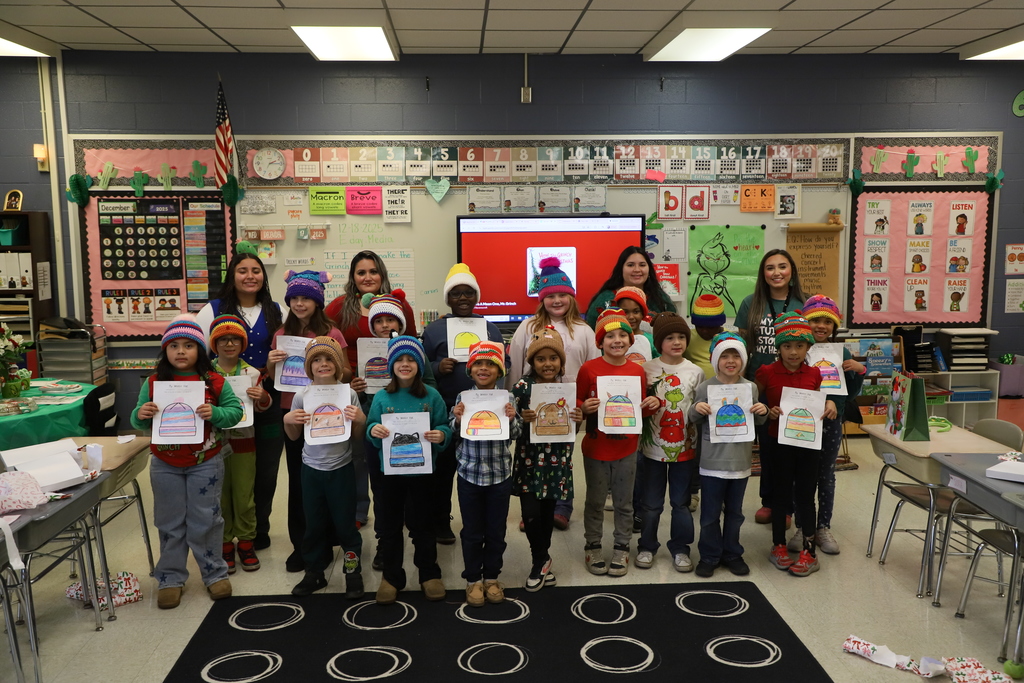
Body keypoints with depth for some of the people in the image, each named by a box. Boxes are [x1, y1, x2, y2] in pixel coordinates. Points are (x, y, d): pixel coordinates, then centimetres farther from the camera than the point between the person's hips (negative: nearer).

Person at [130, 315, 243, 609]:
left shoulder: (214, 382, -5)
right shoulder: (153, 383, 0)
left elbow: (235, 410, -5)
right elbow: (139, 421, 4)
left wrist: (215, 413, -24)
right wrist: (141, 415, -19)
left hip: (205, 463, -2)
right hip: (165, 465, 2)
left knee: (205, 521, 8)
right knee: (169, 523, 11)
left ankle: (214, 573, 23)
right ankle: (171, 578, 24)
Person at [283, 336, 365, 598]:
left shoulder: (348, 393, -6)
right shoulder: (302, 395, -2)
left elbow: (357, 435, 2)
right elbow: (294, 436, 8)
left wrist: (360, 420, -17)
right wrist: (288, 420, -11)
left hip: (341, 468, -2)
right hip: (311, 468, 2)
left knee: (345, 523, 5)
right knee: (313, 524, 13)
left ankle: (353, 573, 21)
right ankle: (314, 573, 29)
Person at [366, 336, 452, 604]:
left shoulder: (431, 396, -3)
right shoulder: (382, 397, 0)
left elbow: (445, 428, -2)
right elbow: (371, 430, 2)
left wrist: (441, 435, -23)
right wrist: (373, 430, -20)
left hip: (422, 471, -1)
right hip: (389, 471, 1)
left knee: (422, 524, 10)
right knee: (388, 526, 9)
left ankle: (429, 574, 26)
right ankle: (391, 577, 24)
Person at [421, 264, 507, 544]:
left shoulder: (490, 328, 11)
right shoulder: (434, 330, 5)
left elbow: (506, 362, 11)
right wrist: (438, 368, -16)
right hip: (445, 409, -1)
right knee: (442, 468, 4)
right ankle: (440, 522, 19)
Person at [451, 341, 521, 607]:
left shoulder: (506, 398, -4)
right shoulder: (463, 397, -4)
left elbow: (515, 434, 1)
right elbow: (455, 433, 2)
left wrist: (512, 419, -19)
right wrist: (458, 420, -18)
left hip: (499, 474, 0)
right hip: (469, 473, 0)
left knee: (496, 530, 12)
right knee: (472, 531, 10)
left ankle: (491, 577, 29)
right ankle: (473, 580, 25)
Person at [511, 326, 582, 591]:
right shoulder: (522, 387, -7)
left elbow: (571, 427, 11)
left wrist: (577, 419, -10)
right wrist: (522, 419, -24)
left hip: (556, 461, 3)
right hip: (529, 459, -2)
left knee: (548, 513, 12)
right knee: (531, 514, -7)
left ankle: (540, 561, 33)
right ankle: (541, 560, 18)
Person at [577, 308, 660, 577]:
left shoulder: (637, 371, 0)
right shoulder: (589, 369, -8)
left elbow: (640, 408, 10)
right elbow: (577, 402, -3)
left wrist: (651, 405, -11)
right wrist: (584, 407, -24)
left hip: (626, 448, 2)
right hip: (596, 447, -2)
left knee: (624, 502, 13)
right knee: (595, 501, 12)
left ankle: (622, 548, 29)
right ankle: (592, 546, 29)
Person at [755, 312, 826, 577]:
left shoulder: (813, 374, 1)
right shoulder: (767, 373, -8)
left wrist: (829, 405, -5)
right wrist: (768, 412, -16)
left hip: (807, 441, 2)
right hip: (779, 441, -2)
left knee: (805, 495, 7)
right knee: (780, 493, 10)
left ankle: (809, 552, 16)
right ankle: (779, 546, 25)